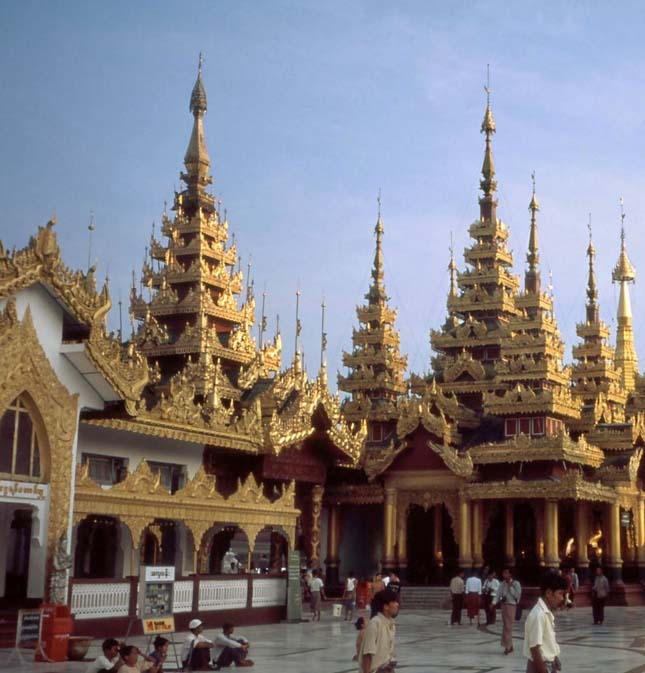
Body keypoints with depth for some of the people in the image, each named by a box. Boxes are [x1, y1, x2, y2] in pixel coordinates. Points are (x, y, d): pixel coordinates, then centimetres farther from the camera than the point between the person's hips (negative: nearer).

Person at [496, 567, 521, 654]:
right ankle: (509, 645, 17)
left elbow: (517, 595, -9)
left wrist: (511, 587, -12)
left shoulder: (515, 583, -4)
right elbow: (499, 594, 10)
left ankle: (507, 646, -5)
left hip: (511, 605, -5)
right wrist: (500, 599, -8)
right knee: (505, 625, 9)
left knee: (508, 626, -9)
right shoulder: (502, 583, 9)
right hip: (503, 605, 5)